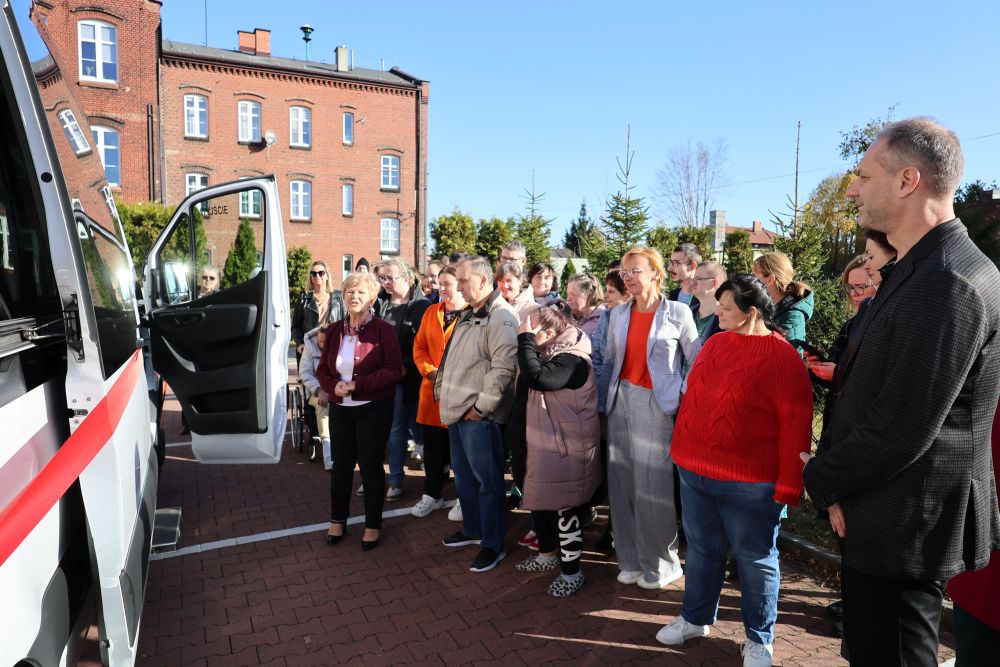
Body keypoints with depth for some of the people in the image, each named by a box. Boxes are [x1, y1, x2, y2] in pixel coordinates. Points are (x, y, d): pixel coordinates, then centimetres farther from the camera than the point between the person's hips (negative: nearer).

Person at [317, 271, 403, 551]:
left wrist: (357, 385, -21)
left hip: (373, 409, -5)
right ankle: (337, 520, 32)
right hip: (340, 408, 5)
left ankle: (373, 525, 21)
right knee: (341, 464, 15)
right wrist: (334, 386, -12)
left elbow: (394, 370, -15)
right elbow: (323, 369, 10)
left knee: (370, 465, 5)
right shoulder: (335, 330, 8)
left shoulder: (383, 329, -9)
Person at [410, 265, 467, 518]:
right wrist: (430, 371, -4)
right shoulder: (431, 312, 10)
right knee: (432, 445, 13)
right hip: (432, 390, 5)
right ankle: (431, 495, 29)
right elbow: (419, 346, 11)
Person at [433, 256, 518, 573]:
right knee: (463, 475, 20)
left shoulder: (501, 317, -15)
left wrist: (482, 406, -20)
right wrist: (446, 396, 15)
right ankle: (472, 529, 37)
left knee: (487, 479, 2)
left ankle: (492, 544, 15)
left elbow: (503, 366, -22)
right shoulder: (467, 315, 16)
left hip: (479, 416, -10)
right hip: (457, 411, 10)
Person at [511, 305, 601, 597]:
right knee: (540, 501, 20)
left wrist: (525, 339, -29)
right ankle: (548, 554, 40)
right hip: (543, 444, 10)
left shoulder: (571, 359, -22)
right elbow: (530, 384, 17)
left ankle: (571, 572, 19)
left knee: (565, 509, 2)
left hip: (567, 448, -10)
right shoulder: (547, 355, 9)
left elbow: (536, 378, -37)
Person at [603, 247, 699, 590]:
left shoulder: (678, 312, -3)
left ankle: (660, 563, 18)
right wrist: (607, 397, 8)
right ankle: (631, 559, 23)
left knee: (654, 486, -2)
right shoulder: (619, 314, 10)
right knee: (623, 482, 7)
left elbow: (697, 359, 0)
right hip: (622, 401, 4)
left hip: (657, 405, -4)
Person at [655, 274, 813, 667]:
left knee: (755, 560, 13)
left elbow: (795, 424, -13)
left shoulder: (783, 357, -12)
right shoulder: (714, 343, 6)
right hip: (694, 472, 6)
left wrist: (788, 485, -14)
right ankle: (695, 619, 38)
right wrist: (681, 449, 14)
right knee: (701, 550, 19)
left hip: (750, 484, -5)